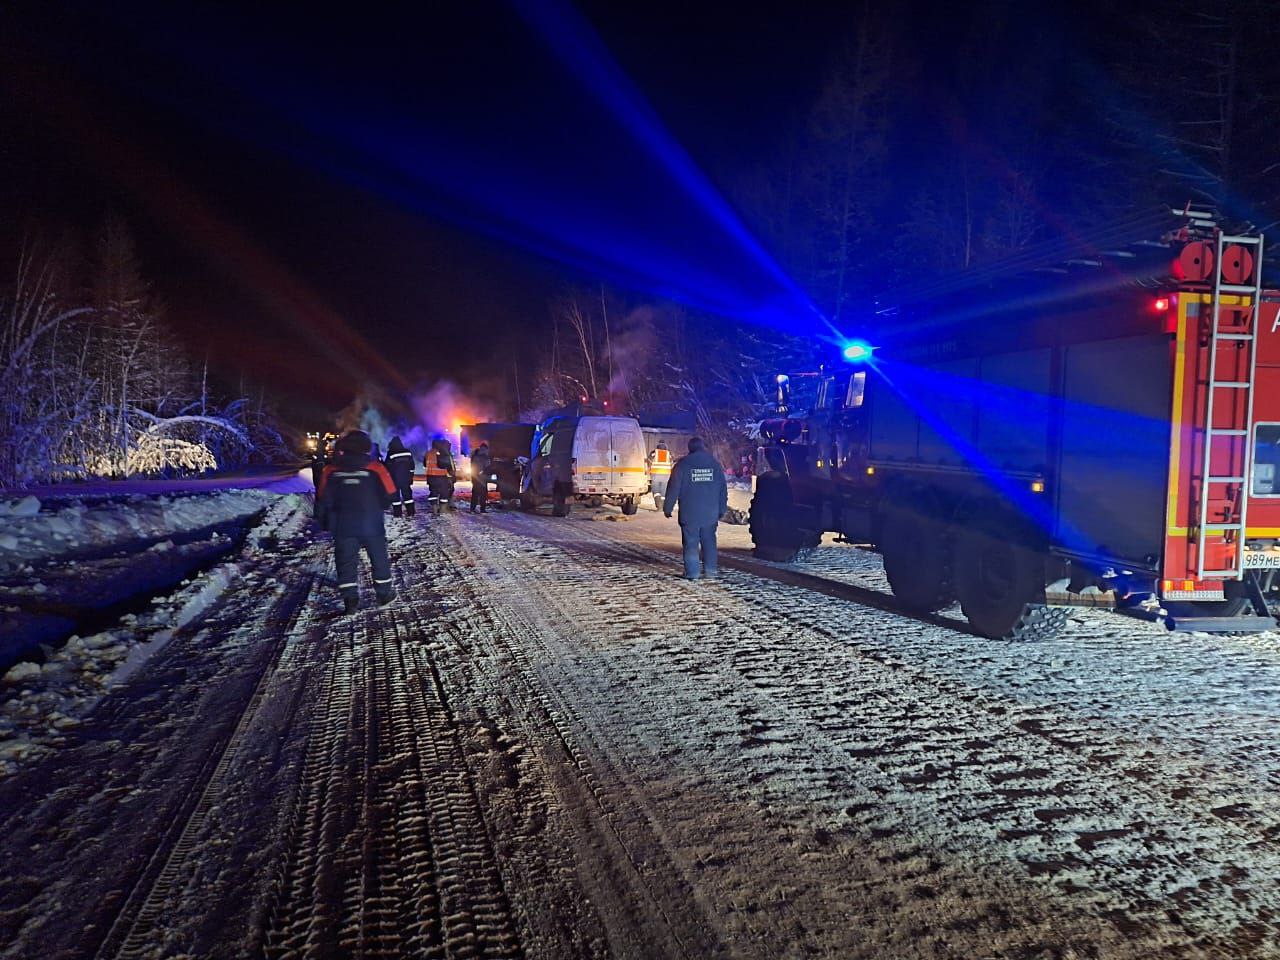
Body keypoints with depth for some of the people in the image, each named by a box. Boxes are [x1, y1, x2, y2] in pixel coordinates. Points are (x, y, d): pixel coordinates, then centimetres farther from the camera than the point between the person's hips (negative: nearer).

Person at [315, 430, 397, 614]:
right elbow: (388, 497, -7)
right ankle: (384, 593, 22)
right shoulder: (376, 469, -10)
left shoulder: (330, 471, -4)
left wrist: (325, 523, 14)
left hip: (343, 527, 1)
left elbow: (323, 501, -1)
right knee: (379, 559, 14)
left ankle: (350, 599, 3)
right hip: (372, 525, -1)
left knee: (346, 561, 8)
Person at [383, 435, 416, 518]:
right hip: (406, 477, 4)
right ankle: (410, 512, 7)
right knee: (407, 493, 9)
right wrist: (411, 477, 14)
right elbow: (412, 466, 6)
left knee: (395, 494, 4)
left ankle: (397, 513, 3)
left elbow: (387, 466, -6)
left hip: (395, 478, -4)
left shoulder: (391, 453, -12)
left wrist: (382, 463, 16)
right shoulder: (407, 452, 2)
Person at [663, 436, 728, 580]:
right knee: (709, 541, 13)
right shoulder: (715, 463, 6)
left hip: (689, 513, -3)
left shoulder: (682, 464, -4)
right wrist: (722, 509, 18)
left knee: (691, 543, 1)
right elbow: (723, 488, 11)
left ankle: (692, 573, 0)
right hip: (710, 513, 3)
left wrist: (667, 508, 2)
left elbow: (673, 488, -6)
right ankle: (711, 570, 13)